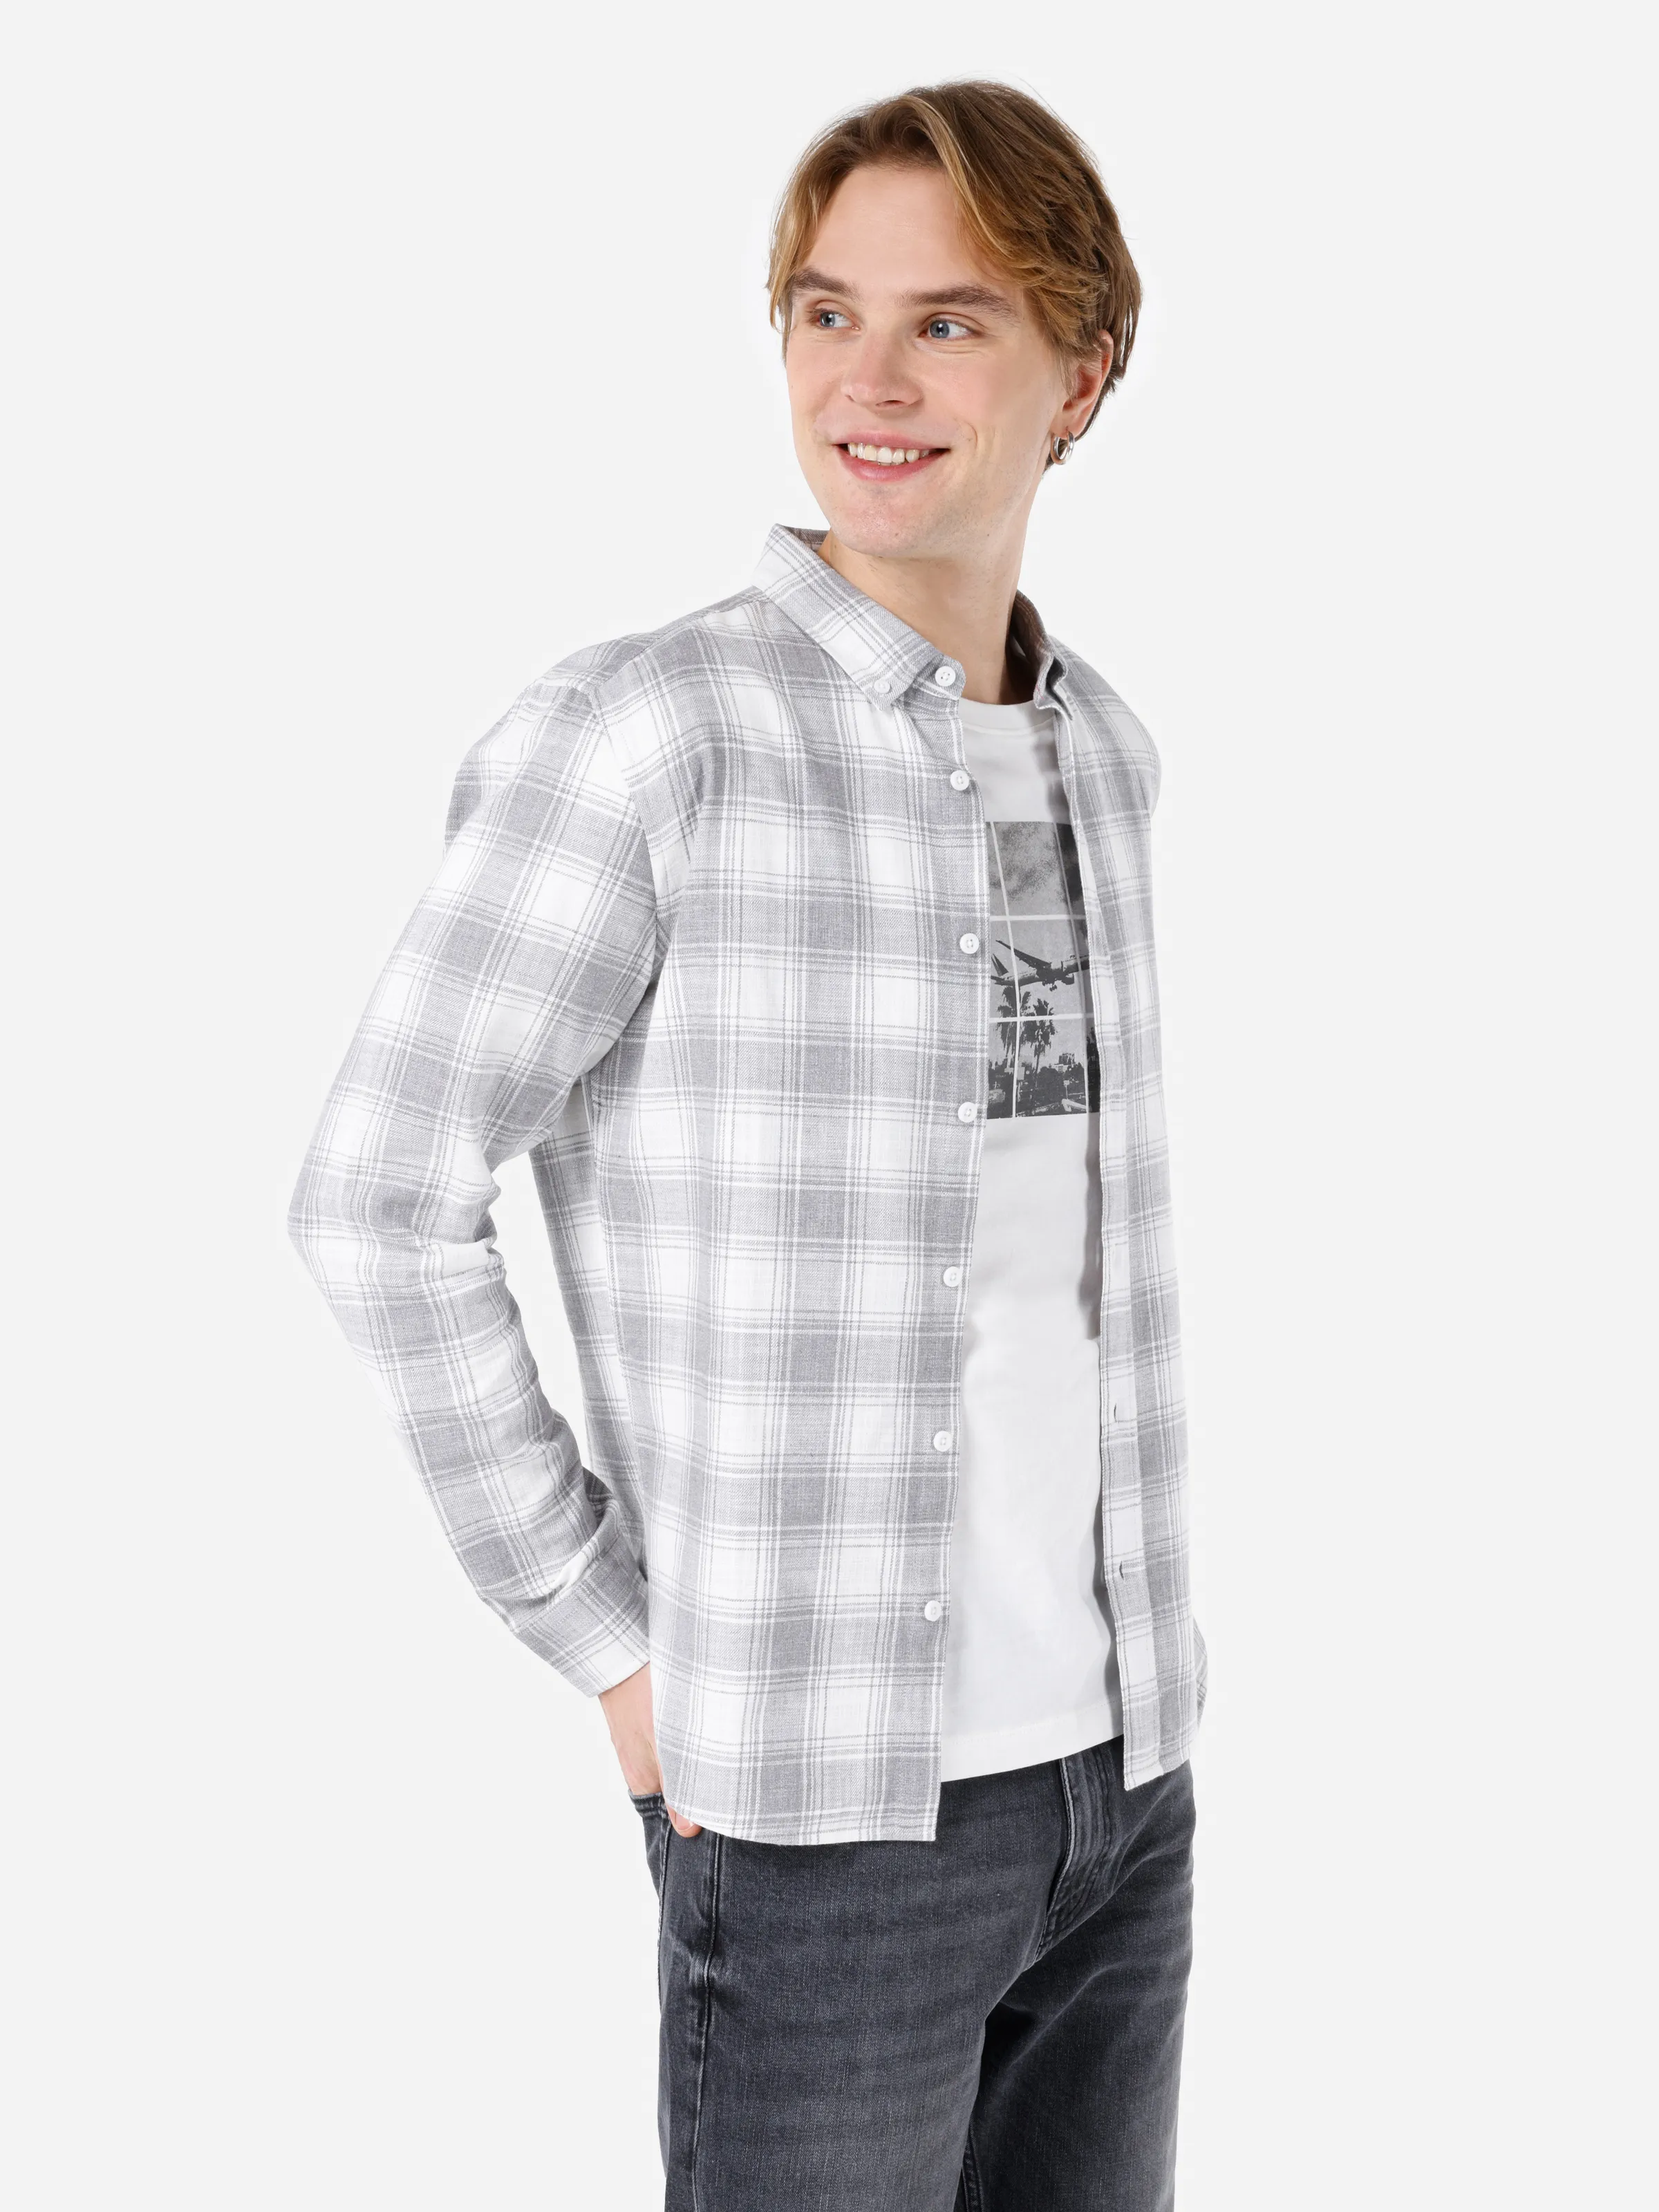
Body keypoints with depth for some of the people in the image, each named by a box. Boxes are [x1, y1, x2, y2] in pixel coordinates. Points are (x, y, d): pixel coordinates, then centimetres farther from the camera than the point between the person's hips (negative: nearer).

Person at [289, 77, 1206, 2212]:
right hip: (826, 1796, -6)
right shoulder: (640, 732, -16)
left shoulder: (1098, 748, 6)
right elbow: (380, 1199, -14)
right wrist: (608, 1637, -11)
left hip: (1122, 1763, 6)